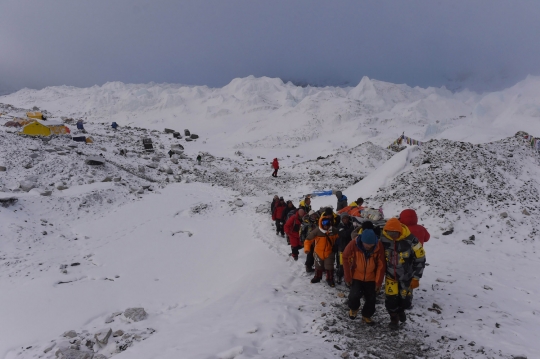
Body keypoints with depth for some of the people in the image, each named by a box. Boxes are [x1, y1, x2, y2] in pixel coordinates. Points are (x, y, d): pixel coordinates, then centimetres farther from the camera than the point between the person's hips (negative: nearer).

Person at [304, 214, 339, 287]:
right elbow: (308, 240, -18)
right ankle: (317, 277, 41)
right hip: (318, 252, 0)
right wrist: (307, 248, -28)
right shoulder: (316, 231, -24)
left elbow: (338, 239, 4)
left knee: (329, 267, 2)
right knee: (318, 267, 19)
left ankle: (330, 279, 23)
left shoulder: (334, 230, -17)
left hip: (329, 252, 0)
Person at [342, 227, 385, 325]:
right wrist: (348, 277, -7)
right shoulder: (353, 244, -25)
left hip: (371, 278, 2)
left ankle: (366, 316, 33)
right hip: (356, 277, -1)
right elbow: (346, 259, -11)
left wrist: (378, 282, -9)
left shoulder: (379, 246, -22)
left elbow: (381, 265, -12)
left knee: (371, 299, 7)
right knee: (354, 295, -16)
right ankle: (353, 309, 17)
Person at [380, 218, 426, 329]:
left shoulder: (411, 240, -25)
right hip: (390, 275, 1)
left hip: (406, 276, -1)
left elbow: (420, 259, -14)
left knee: (405, 301, 8)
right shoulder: (383, 238, -16)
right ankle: (394, 318, 31)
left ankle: (401, 310, 45)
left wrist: (416, 278, -12)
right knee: (391, 299, 1)